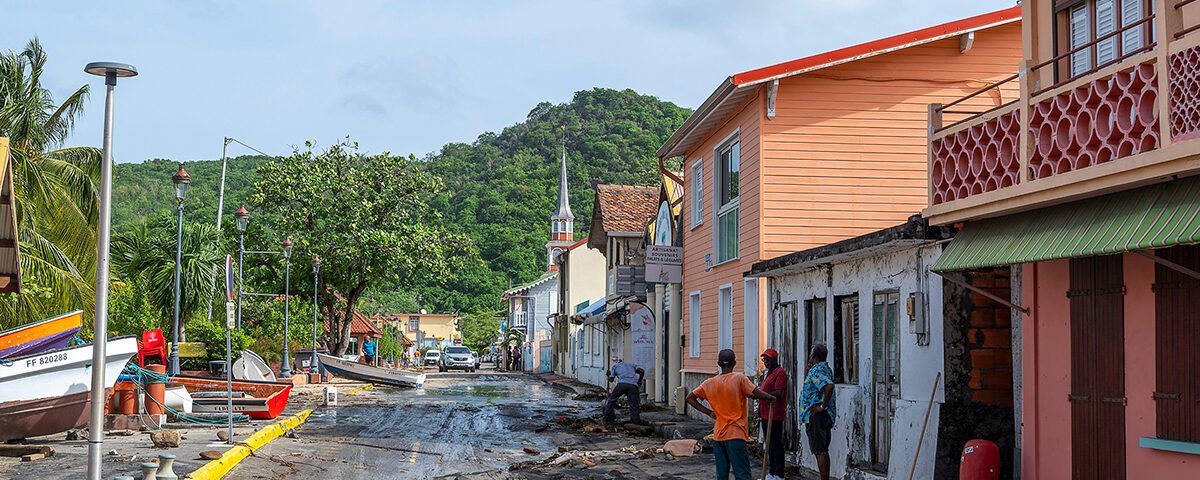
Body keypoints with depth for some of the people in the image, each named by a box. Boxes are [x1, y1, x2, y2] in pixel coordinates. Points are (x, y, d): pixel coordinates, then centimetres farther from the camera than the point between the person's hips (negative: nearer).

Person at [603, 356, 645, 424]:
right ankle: (635, 421, -6)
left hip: (622, 384, -1)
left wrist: (608, 375, 46)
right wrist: (639, 381, 30)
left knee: (611, 400, 17)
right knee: (634, 405, 4)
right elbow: (642, 371, 16)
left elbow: (611, 379, 24)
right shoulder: (631, 365, 33)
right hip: (633, 385, 1)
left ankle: (607, 418, 19)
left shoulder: (615, 366, 28)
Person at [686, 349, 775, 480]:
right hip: (736, 435, -5)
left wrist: (709, 412, 8)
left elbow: (690, 398, 8)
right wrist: (771, 397, 4)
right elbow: (758, 394, -15)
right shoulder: (739, 378, -8)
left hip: (718, 435, 5)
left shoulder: (710, 383, 5)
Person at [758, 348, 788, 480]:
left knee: (776, 445, -7)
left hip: (775, 416, -10)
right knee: (769, 445, 14)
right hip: (766, 415, 10)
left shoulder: (780, 373, -12)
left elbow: (779, 393, -22)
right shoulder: (769, 373, 20)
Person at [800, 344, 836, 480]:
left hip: (816, 416, -10)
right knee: (823, 451, 15)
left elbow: (829, 386, -32)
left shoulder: (816, 370, -15)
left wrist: (822, 406, -23)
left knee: (820, 451, -8)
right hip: (826, 417, 10)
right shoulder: (826, 368, 15)